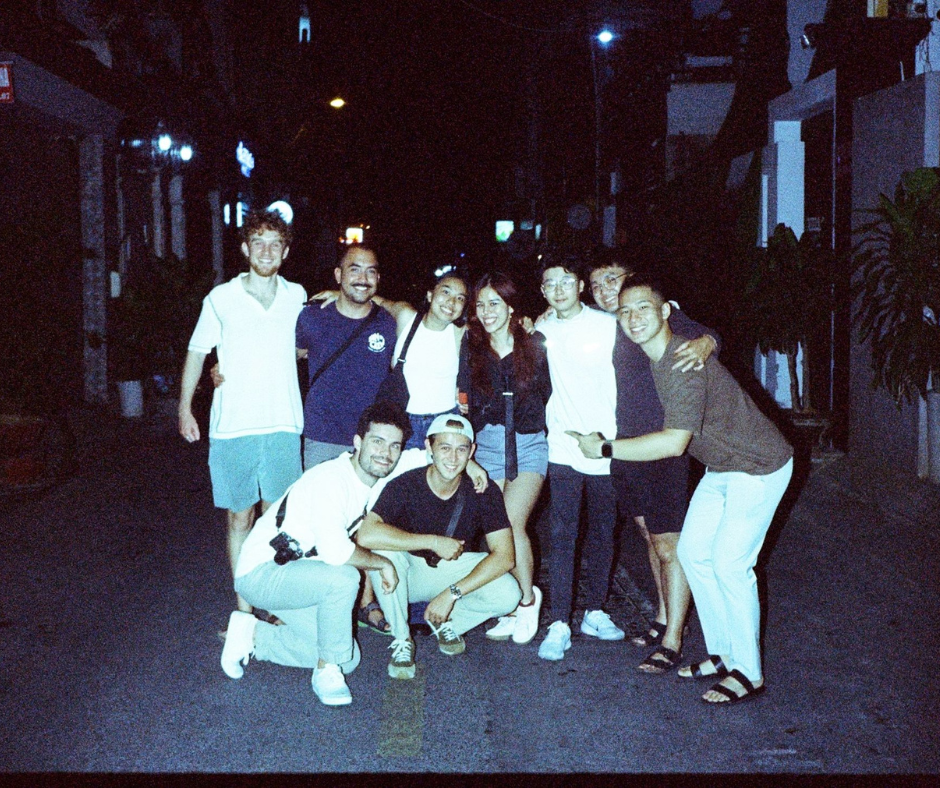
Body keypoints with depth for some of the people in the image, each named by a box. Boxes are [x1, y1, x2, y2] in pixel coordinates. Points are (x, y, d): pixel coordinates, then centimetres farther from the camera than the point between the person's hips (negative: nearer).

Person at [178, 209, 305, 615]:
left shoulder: (296, 296, 8)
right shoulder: (221, 299, 2)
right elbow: (197, 352, 11)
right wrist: (185, 408, 6)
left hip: (283, 428, 1)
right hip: (232, 429, -1)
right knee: (239, 519, 5)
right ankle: (244, 610, 16)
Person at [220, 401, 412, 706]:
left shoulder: (376, 476, 0)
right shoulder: (330, 480, -27)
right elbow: (336, 551, -39)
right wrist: (383, 563, -23)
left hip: (296, 574, 9)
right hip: (259, 574, -9)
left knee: (348, 658, 3)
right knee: (343, 577, -35)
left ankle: (254, 635, 16)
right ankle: (326, 671, -13)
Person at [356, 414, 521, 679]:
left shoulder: (484, 492, -16)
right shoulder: (405, 485, -23)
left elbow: (505, 555, -22)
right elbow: (366, 535, -39)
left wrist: (452, 593, -30)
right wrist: (434, 542, -36)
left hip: (453, 570, 2)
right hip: (408, 573, -2)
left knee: (508, 595, -25)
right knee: (383, 549, -34)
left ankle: (447, 622, 7)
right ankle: (401, 639, -13)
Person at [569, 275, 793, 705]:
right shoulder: (650, 355, -2)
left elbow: (675, 441, -35)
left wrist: (604, 448, -27)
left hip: (758, 467, -9)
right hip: (722, 466, 9)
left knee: (729, 563, -9)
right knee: (693, 552, 8)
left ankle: (748, 673, 6)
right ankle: (724, 654, 21)